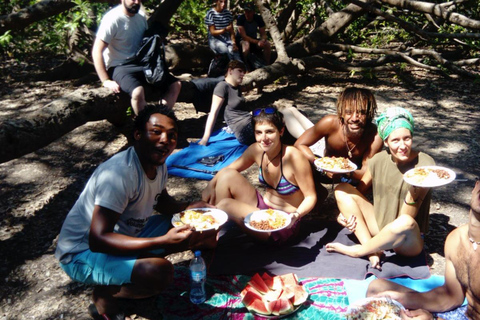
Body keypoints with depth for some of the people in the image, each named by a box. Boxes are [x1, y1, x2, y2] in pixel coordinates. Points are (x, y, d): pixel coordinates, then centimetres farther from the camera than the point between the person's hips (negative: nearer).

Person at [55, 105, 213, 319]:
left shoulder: (158, 164, -5)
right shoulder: (120, 174, -30)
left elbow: (161, 201, 14)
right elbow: (97, 240, -35)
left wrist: (189, 210, -8)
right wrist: (163, 242, -41)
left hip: (127, 234, 9)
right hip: (83, 252, -8)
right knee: (160, 271, -33)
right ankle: (105, 293, -4)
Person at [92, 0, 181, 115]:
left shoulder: (141, 15, 5)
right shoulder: (113, 19, -16)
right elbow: (97, 51, -18)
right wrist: (106, 81, -24)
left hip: (140, 64, 8)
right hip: (119, 67, -7)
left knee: (175, 85, -1)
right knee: (138, 92, -36)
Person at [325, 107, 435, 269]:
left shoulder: (425, 165, -16)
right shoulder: (379, 160, -5)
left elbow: (407, 218, -19)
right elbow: (359, 191, 10)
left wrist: (413, 193, -37)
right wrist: (345, 212, -8)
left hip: (408, 242, -4)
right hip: (379, 228, 5)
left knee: (405, 222, -40)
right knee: (342, 189, -8)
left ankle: (357, 251, -13)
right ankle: (372, 250, -18)